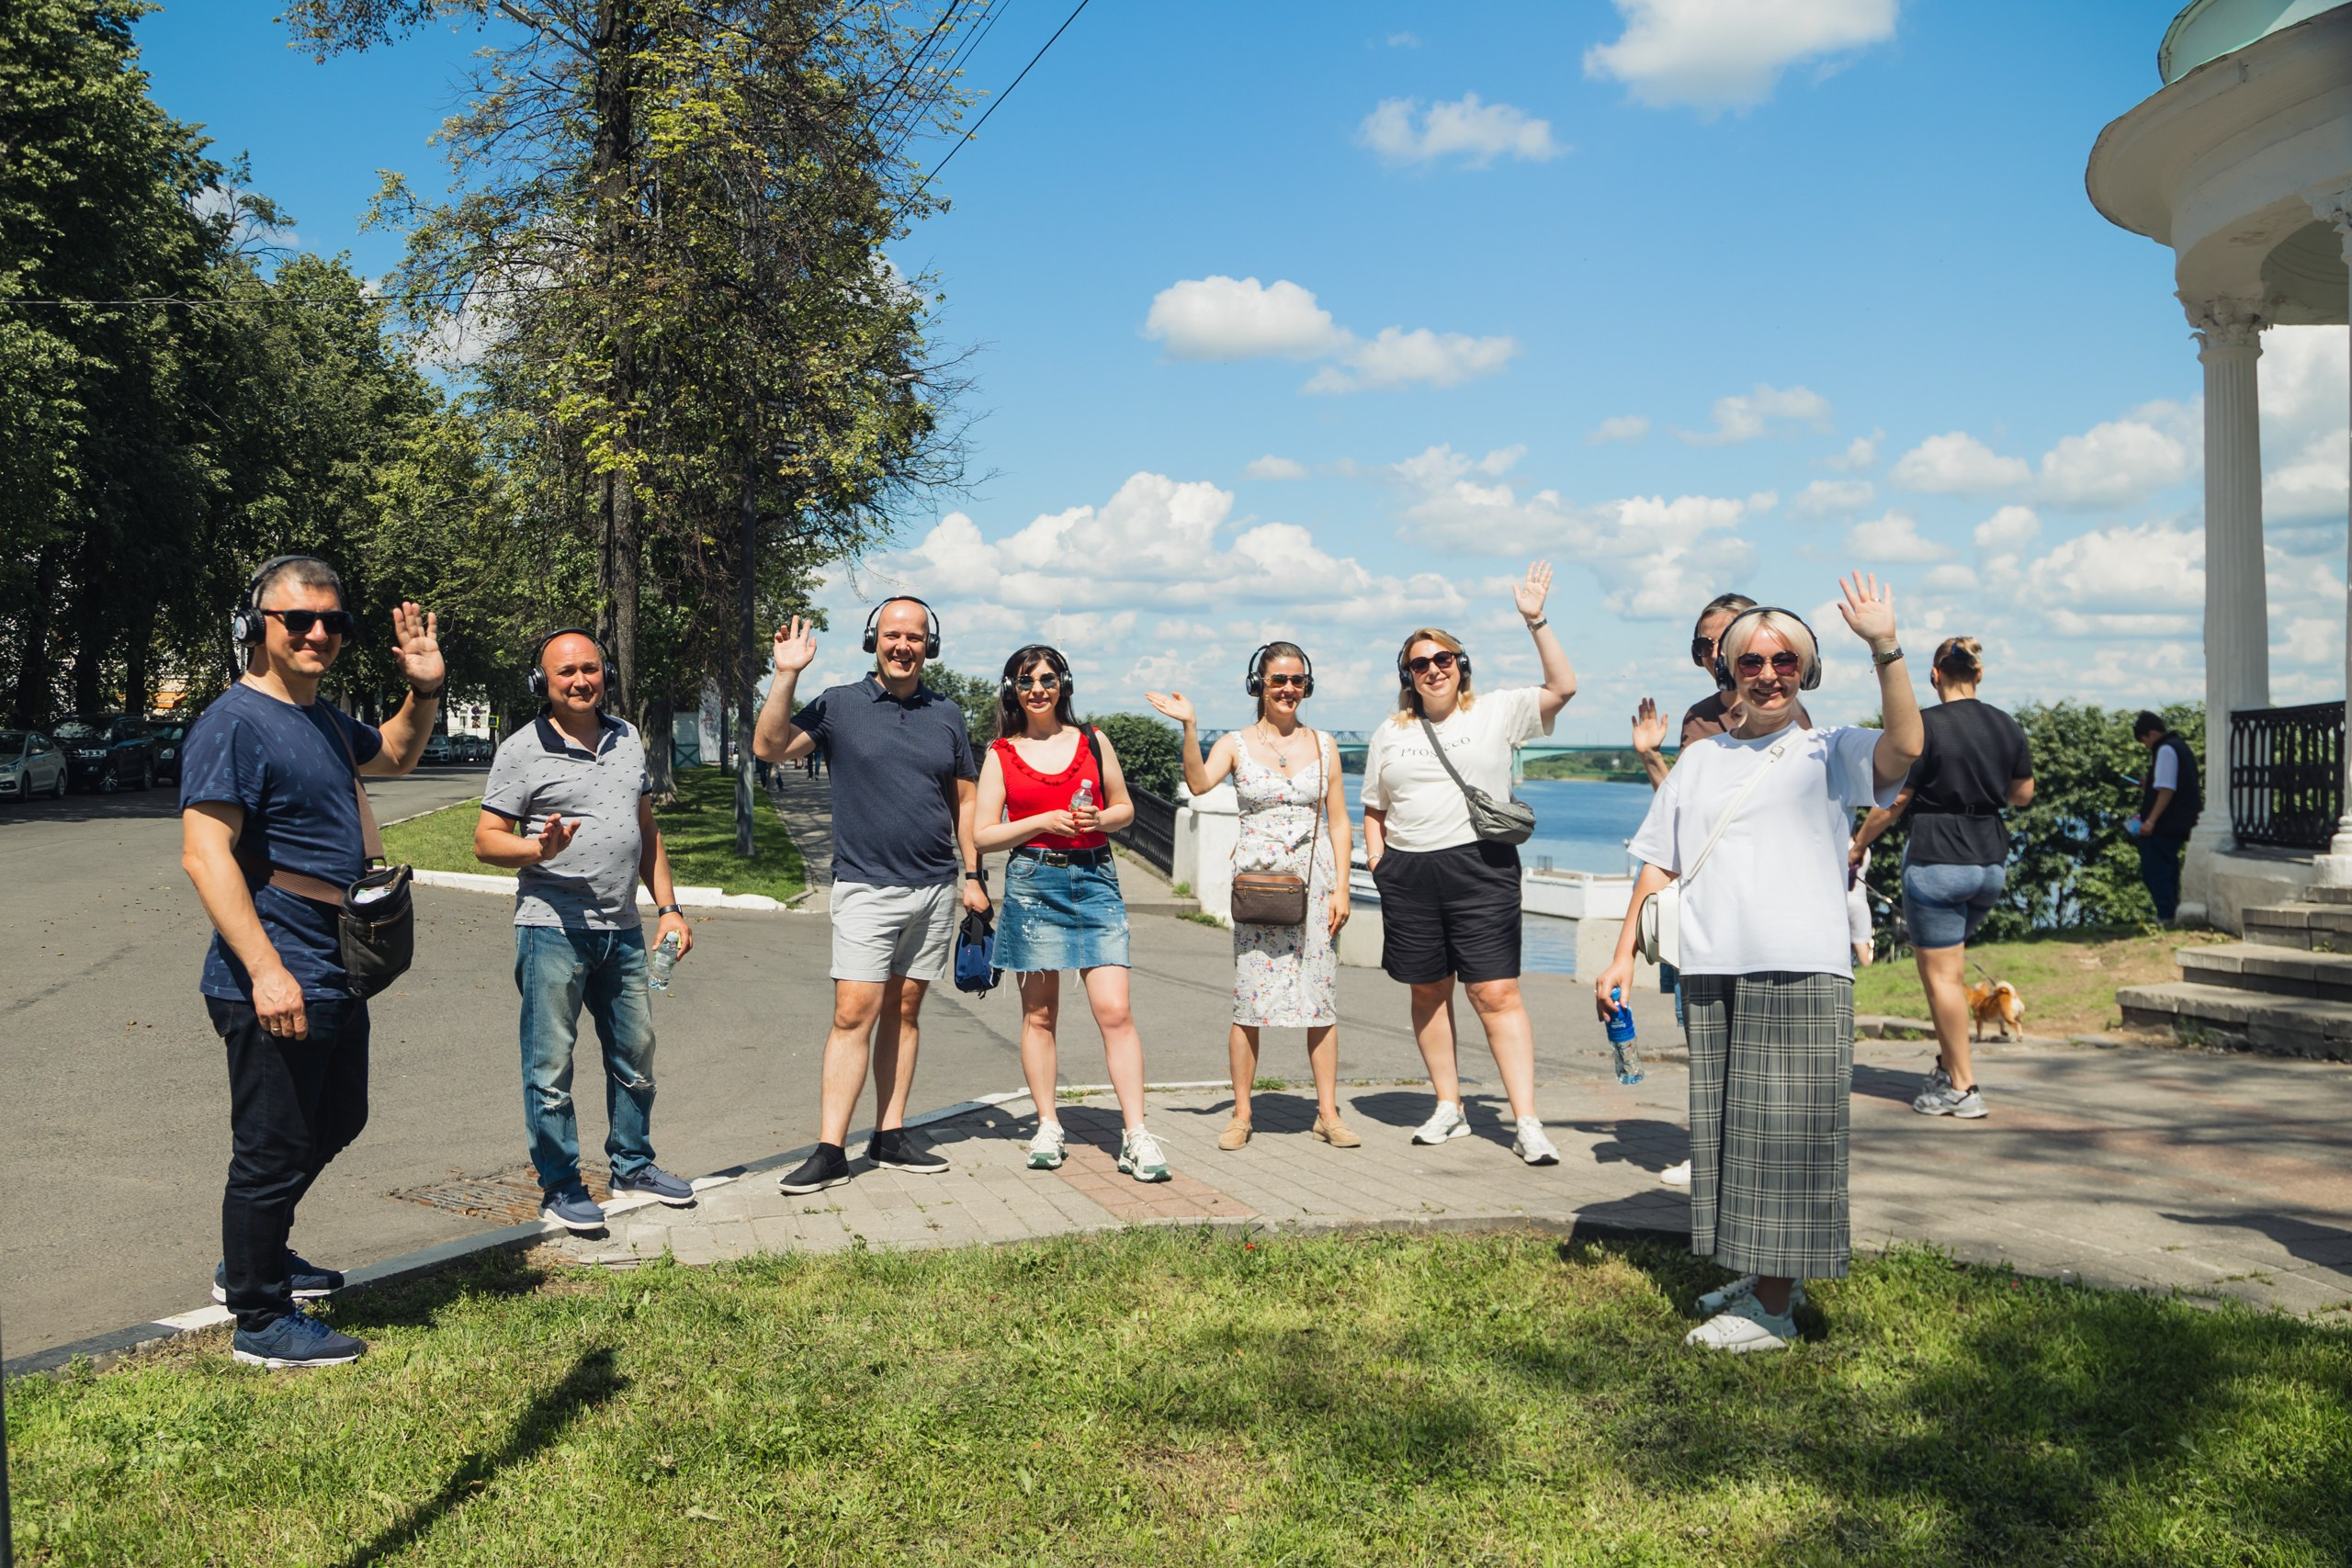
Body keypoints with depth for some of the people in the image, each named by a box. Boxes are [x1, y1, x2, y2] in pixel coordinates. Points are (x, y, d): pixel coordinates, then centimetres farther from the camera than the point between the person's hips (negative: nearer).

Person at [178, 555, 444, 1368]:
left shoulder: (322, 716, 13)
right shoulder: (234, 724, -16)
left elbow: (392, 755, 34)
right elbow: (205, 855, -23)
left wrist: (424, 693, 13)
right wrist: (266, 970, -29)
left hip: (336, 977, 10)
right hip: (277, 986, -10)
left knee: (336, 1123, 23)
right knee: (275, 1151, 0)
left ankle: (250, 1261, 40)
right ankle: (261, 1322, 14)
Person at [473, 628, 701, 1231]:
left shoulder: (628, 739, 12)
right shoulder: (522, 750, -5)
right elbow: (486, 840, -5)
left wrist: (669, 907, 14)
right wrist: (540, 849, -25)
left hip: (622, 929, 6)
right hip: (553, 927, -6)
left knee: (635, 1053, 15)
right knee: (551, 1064, 0)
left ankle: (633, 1165, 30)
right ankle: (560, 1188, 10)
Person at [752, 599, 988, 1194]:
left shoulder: (946, 716, 10)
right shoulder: (839, 705, 1)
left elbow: (965, 799, 16)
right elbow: (770, 746, -9)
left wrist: (974, 876, 10)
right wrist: (786, 676, -17)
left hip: (935, 888, 3)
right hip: (866, 888, -3)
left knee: (904, 1012, 9)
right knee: (854, 1014, -9)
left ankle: (891, 1135, 15)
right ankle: (830, 1151, -8)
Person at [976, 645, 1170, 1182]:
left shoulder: (1092, 741, 10)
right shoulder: (1001, 755, 6)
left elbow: (1125, 807, 18)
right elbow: (984, 836, 3)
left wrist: (1099, 819, -4)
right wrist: (1045, 821, -10)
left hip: (1095, 880, 0)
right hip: (1033, 882, 0)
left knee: (1115, 1011, -8)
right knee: (1039, 1014, 5)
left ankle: (1136, 1136, -7)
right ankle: (1048, 1127, 17)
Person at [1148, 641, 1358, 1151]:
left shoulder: (1323, 745, 8)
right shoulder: (1236, 745, 3)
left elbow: (1338, 822, 8)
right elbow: (1199, 783, -16)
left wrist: (1341, 887, 1)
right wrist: (1189, 727, -26)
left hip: (1314, 882, 2)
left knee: (1322, 999, 1)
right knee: (1249, 1000, -1)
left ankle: (1328, 1113, 9)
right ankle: (1241, 1114, 8)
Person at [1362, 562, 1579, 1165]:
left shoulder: (1496, 712, 5)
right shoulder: (1389, 735, 14)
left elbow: (1563, 688, -5)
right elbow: (1374, 810, 20)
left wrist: (1536, 621, -10)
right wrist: (1377, 862, 6)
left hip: (1482, 867, -4)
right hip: (1408, 873, 4)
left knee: (1497, 993, -10)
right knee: (1428, 992, 9)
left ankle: (1527, 1122, -9)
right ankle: (1449, 1108, 22)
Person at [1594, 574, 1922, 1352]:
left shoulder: (1827, 750, 4)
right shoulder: (1699, 760, 17)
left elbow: (1905, 746, -18)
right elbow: (1658, 865, 17)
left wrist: (1884, 647, -24)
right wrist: (1623, 956, 11)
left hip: (1803, 973, -4)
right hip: (1713, 974, 5)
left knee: (1787, 1131, -2)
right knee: (1728, 1132, 10)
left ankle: (1773, 1309, 5)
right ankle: (1756, 1280, 23)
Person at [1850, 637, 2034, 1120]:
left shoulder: (1925, 725, -12)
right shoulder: (2006, 726, 4)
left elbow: (1895, 800, -10)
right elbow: (2023, 794, 15)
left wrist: (1859, 844, 2)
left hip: (1937, 860, -6)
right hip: (1991, 862, 6)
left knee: (1941, 975, 2)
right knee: (1950, 964, 22)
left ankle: (1963, 1087, 6)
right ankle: (1948, 1062, 22)